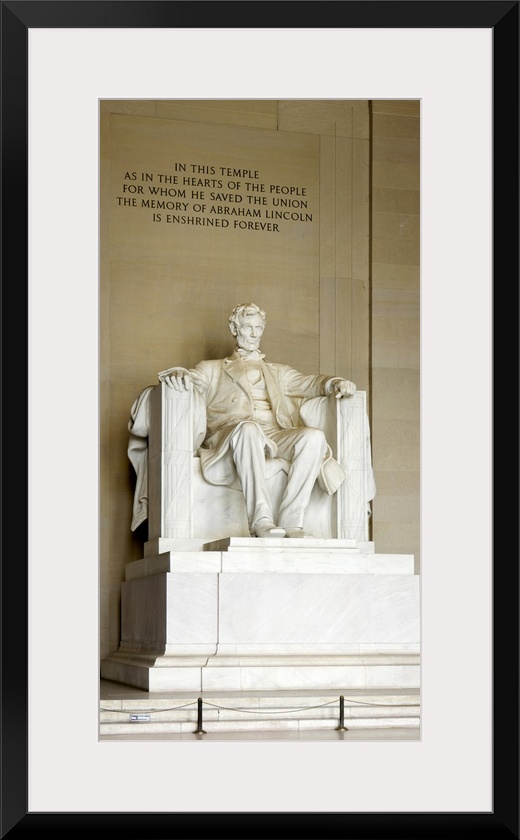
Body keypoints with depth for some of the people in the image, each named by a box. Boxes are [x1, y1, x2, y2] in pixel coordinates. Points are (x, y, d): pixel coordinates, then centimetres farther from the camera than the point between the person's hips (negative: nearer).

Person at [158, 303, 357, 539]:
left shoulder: (278, 372, 35)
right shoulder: (212, 369, 27)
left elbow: (310, 383, 22)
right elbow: (194, 379, 7)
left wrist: (336, 383, -1)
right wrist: (179, 375, -19)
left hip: (275, 436, 3)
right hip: (229, 434, -3)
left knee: (314, 436, -30)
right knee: (248, 428, -40)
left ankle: (290, 521, -37)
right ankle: (261, 520, -49)